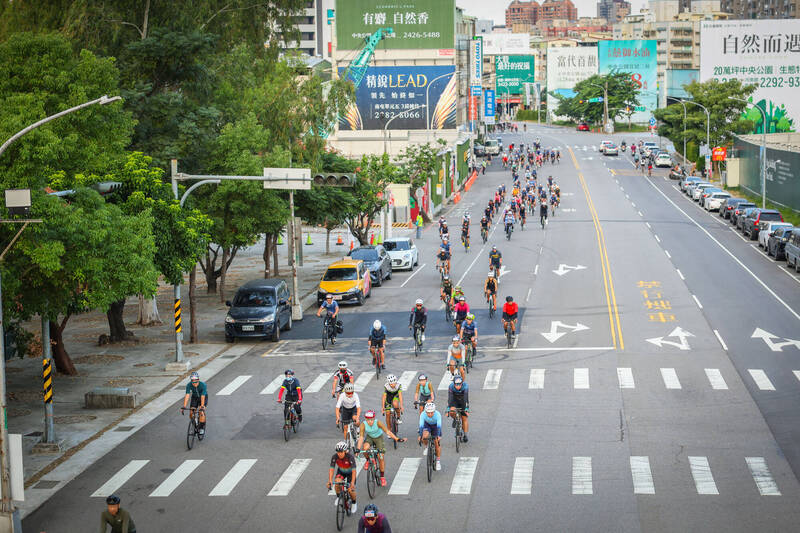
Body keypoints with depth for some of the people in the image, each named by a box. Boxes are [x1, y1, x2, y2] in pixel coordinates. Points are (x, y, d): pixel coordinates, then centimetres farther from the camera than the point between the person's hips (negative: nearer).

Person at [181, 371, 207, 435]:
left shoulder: (203, 385, -34)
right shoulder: (189, 385, -26)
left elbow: (202, 397, -39)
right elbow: (187, 396, -31)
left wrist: (202, 407, -48)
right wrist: (184, 406, -40)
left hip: (203, 397, -3)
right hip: (194, 397, 3)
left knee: (202, 412, -24)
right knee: (191, 412, -12)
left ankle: (202, 428, -13)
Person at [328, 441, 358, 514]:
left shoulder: (350, 456, -35)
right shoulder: (335, 456, -27)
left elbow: (354, 471, -39)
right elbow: (331, 469, -26)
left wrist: (352, 483, -50)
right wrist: (330, 481, -39)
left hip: (350, 472, -2)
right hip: (341, 471, 2)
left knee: (351, 490, -12)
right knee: (337, 483, -27)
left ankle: (354, 503, 18)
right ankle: (338, 497, 2)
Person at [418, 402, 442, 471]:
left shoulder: (437, 414, -36)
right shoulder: (423, 414, -33)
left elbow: (439, 426, -42)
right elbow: (421, 425, -37)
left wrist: (439, 436, -55)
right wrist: (420, 436, -49)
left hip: (435, 426, -1)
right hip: (427, 425, 1)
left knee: (437, 442, -10)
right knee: (425, 436, -28)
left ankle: (438, 461, 4)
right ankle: (426, 447, 5)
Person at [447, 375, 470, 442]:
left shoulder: (465, 386, -31)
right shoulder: (451, 387, -27)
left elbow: (466, 399, -31)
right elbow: (449, 399, -26)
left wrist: (467, 409, -37)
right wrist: (448, 410, -30)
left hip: (463, 401, -1)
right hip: (455, 401, 1)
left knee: (464, 418, -5)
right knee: (452, 412, -27)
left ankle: (465, 435, 6)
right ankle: (455, 419, 7)